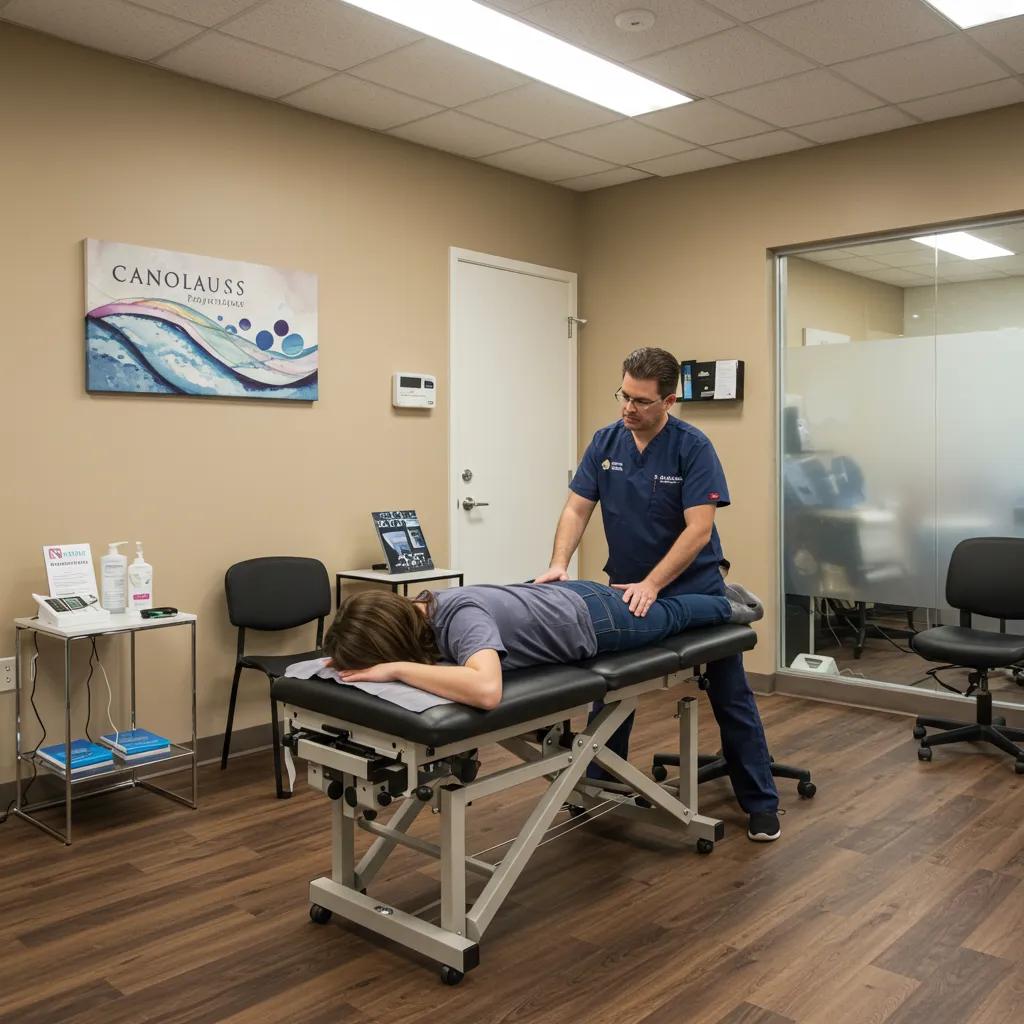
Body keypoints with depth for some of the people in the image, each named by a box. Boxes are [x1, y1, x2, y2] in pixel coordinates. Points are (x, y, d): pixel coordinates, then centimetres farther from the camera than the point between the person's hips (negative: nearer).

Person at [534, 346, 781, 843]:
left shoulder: (693, 447, -18)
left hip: (693, 590, -4)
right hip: (626, 590, 4)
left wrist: (651, 586, -31)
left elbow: (698, 529, -24)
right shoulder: (605, 442, -5)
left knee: (731, 699, 5)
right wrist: (559, 564, -24)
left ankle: (761, 803, 18)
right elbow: (577, 508, -7)